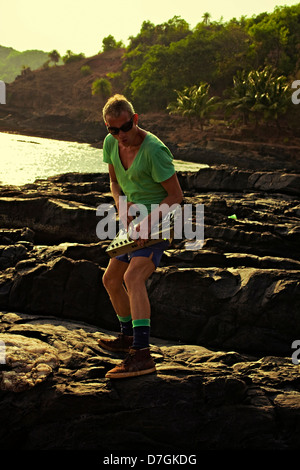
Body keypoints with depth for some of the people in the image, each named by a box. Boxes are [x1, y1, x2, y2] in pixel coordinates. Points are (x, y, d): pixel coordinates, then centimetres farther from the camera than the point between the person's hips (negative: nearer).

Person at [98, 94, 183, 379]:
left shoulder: (154, 150, -23)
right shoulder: (111, 143, 0)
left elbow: (176, 195, -19)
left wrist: (148, 221, -27)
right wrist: (121, 206, -5)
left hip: (159, 220, -9)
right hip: (135, 223, 9)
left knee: (133, 278, -28)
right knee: (111, 280, 17)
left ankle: (141, 355, -37)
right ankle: (129, 337, 39)